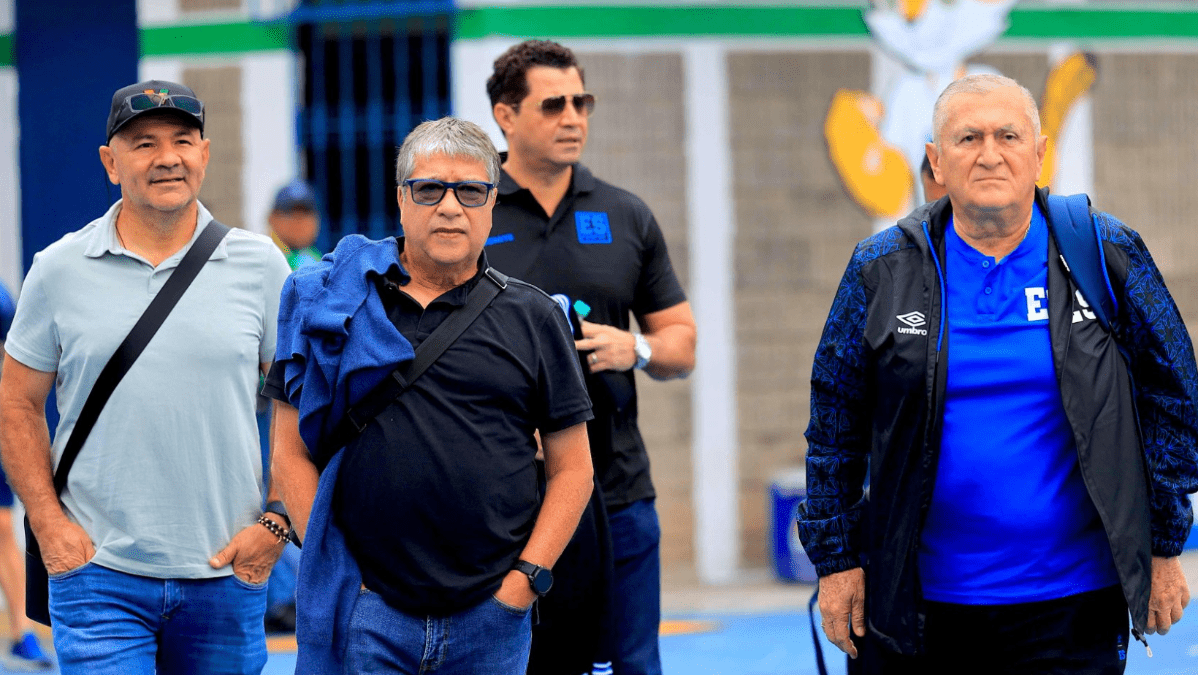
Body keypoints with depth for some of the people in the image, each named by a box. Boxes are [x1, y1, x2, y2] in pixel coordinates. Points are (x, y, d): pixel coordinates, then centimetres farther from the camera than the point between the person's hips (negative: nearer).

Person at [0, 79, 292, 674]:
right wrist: (49, 524, -2)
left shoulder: (259, 264, 4)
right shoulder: (60, 272, 2)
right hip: (99, 570, -1)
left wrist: (277, 522, -1)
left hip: (226, 573, 1)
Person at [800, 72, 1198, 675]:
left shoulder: (1108, 257, 1)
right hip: (917, 602, 1)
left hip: (1071, 603, -1)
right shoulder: (883, 270, 2)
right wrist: (835, 558, 3)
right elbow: (835, 418, 7)